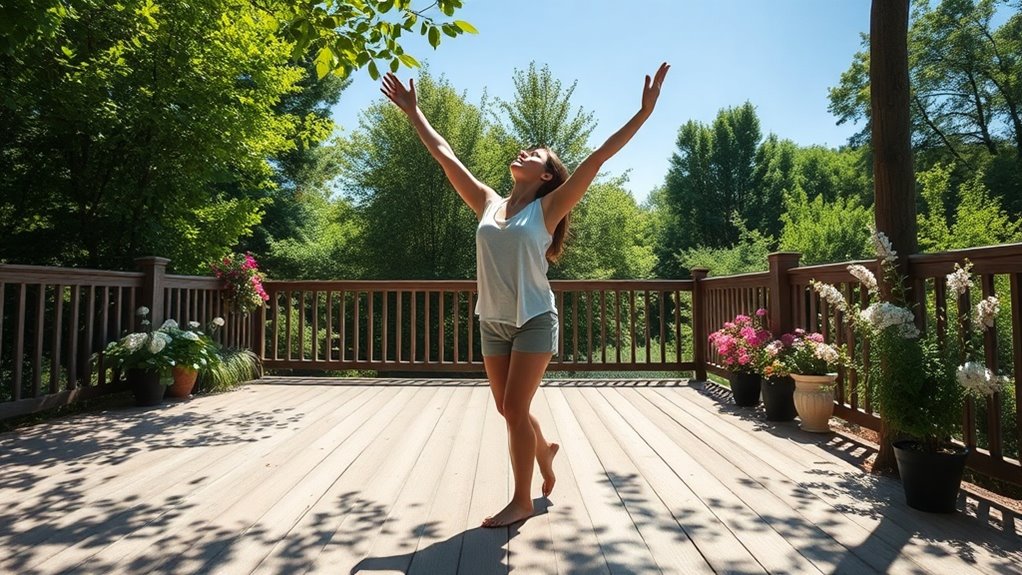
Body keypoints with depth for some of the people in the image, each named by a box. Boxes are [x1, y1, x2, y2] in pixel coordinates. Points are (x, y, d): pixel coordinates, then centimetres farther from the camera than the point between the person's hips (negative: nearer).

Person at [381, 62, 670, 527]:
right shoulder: (489, 204, 6)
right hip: (492, 323, 5)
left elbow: (599, 157, -10)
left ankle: (522, 501, 16)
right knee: (508, 410, 14)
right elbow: (443, 153, 12)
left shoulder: (547, 207, -4)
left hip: (534, 321, -5)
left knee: (515, 410, -3)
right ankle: (545, 451, 45)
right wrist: (412, 111, 17)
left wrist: (645, 111, -13)